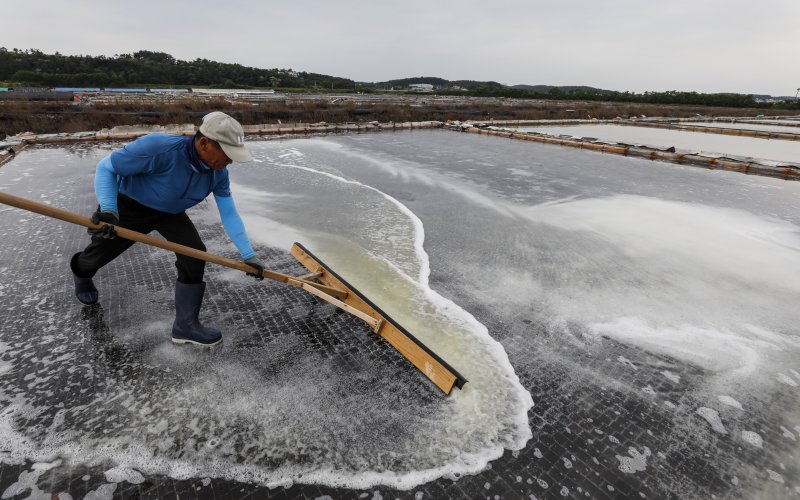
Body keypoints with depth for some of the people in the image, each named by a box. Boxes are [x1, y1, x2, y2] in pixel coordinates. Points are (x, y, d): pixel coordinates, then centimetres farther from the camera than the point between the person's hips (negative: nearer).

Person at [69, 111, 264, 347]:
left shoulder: (218, 173, -21)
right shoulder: (158, 148, -39)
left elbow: (229, 215, -14)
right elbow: (105, 168, -26)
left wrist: (248, 256, -14)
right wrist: (108, 210, -40)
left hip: (170, 213, 4)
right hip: (129, 204, -3)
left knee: (194, 256, -14)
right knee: (101, 252, 18)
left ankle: (185, 325, -1)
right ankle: (81, 272, 59)